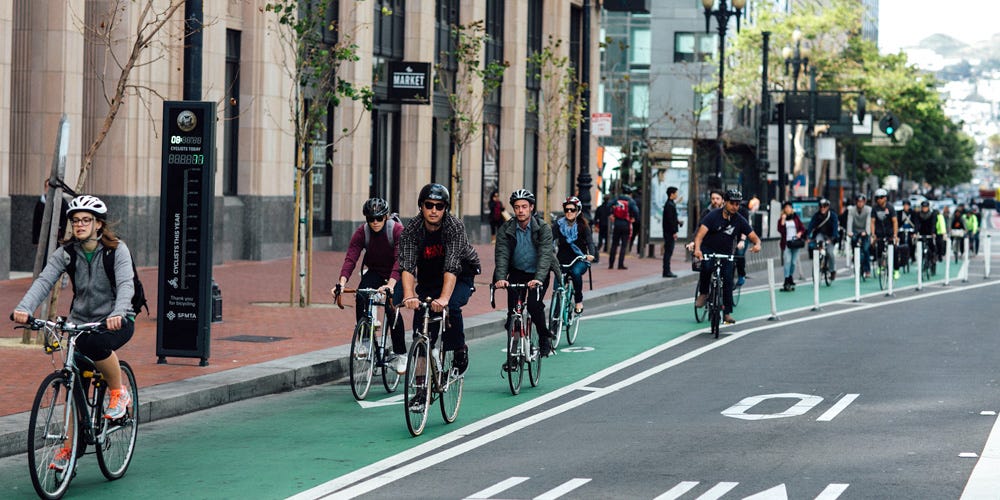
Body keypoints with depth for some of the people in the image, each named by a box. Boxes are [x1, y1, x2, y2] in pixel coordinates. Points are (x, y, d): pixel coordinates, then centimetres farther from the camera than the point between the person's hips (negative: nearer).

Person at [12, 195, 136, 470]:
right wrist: (24, 308, -34)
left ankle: (119, 392, -13)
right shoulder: (65, 253, -2)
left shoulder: (117, 250, -10)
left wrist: (118, 313, -44)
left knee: (95, 343, -37)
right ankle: (69, 448, 7)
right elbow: (44, 281, -14)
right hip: (81, 322, 4)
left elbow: (126, 285, -24)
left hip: (117, 322, -4)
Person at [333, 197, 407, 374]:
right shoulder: (361, 232, -15)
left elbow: (400, 260, -36)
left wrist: (390, 284, -52)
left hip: (397, 275, -3)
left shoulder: (397, 230, -24)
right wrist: (342, 282, -44)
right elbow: (350, 258, -26)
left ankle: (401, 354, -8)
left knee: (392, 308, -24)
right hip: (375, 272, 3)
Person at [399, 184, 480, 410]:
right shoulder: (411, 229, -20)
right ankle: (422, 389, 0)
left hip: (460, 277, -3)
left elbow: (452, 266, -38)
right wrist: (409, 296, -48)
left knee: (451, 307, -33)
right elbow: (407, 266, -31)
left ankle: (460, 350, -6)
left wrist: (444, 298, -52)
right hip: (429, 279, 3)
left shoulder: (455, 226, -27)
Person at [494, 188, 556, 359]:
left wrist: (538, 279, -43)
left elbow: (545, 255, -27)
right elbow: (501, 255, -19)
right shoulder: (506, 229, -9)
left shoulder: (543, 228, -16)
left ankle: (545, 339, 2)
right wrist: (500, 278, -37)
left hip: (538, 275, -2)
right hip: (517, 273, 2)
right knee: (513, 311, -10)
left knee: (534, 305, -23)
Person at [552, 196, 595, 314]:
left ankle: (579, 301, -15)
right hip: (563, 260, 1)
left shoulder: (583, 226, -2)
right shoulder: (559, 224, 0)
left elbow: (590, 242, -15)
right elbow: (550, 239, -11)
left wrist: (590, 254, -37)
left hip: (579, 260, -1)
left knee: (576, 272, -35)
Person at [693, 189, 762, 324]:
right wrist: (697, 249, -45)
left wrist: (757, 244, -32)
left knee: (728, 280, -10)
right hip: (708, 250, -3)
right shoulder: (713, 215, -15)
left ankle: (727, 312, 0)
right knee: (706, 267, -33)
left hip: (725, 253, 3)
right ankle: (703, 293, -9)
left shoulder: (740, 220, -5)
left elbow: (754, 237, -7)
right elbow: (701, 233, -26)